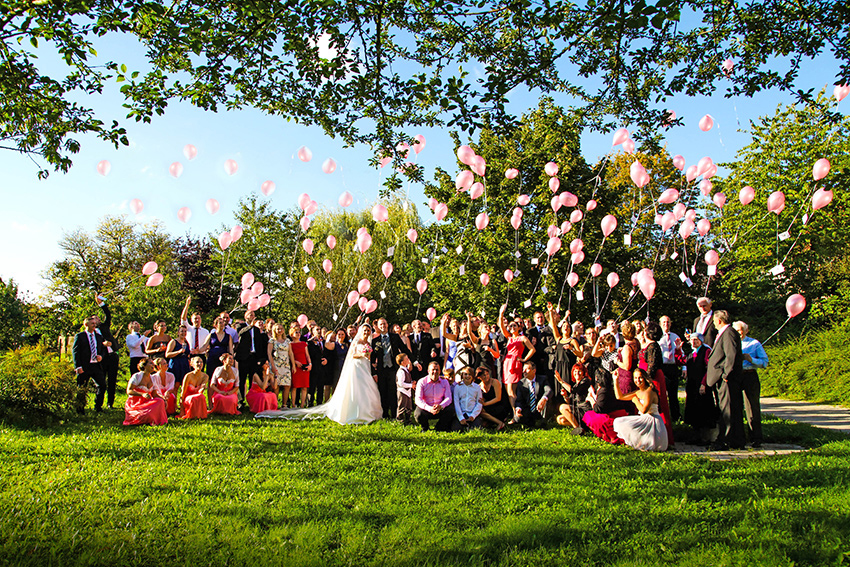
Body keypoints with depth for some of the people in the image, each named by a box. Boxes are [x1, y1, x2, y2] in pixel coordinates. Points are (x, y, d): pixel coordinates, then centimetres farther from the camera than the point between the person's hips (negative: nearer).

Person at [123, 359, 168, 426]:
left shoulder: (152, 379, 13)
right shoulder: (137, 376, -7)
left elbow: (154, 394, 14)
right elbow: (129, 391, -15)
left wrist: (163, 399, -7)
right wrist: (142, 394, -30)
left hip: (146, 402, 6)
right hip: (134, 404, -6)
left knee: (160, 401, -25)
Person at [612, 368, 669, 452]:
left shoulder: (649, 391, -15)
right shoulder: (638, 392, 12)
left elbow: (644, 410, -26)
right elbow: (620, 396, 15)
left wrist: (635, 400, -9)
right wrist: (616, 380, 12)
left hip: (653, 422, -10)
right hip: (644, 420, 10)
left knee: (624, 425, -22)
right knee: (618, 422, 10)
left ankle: (643, 444, -4)